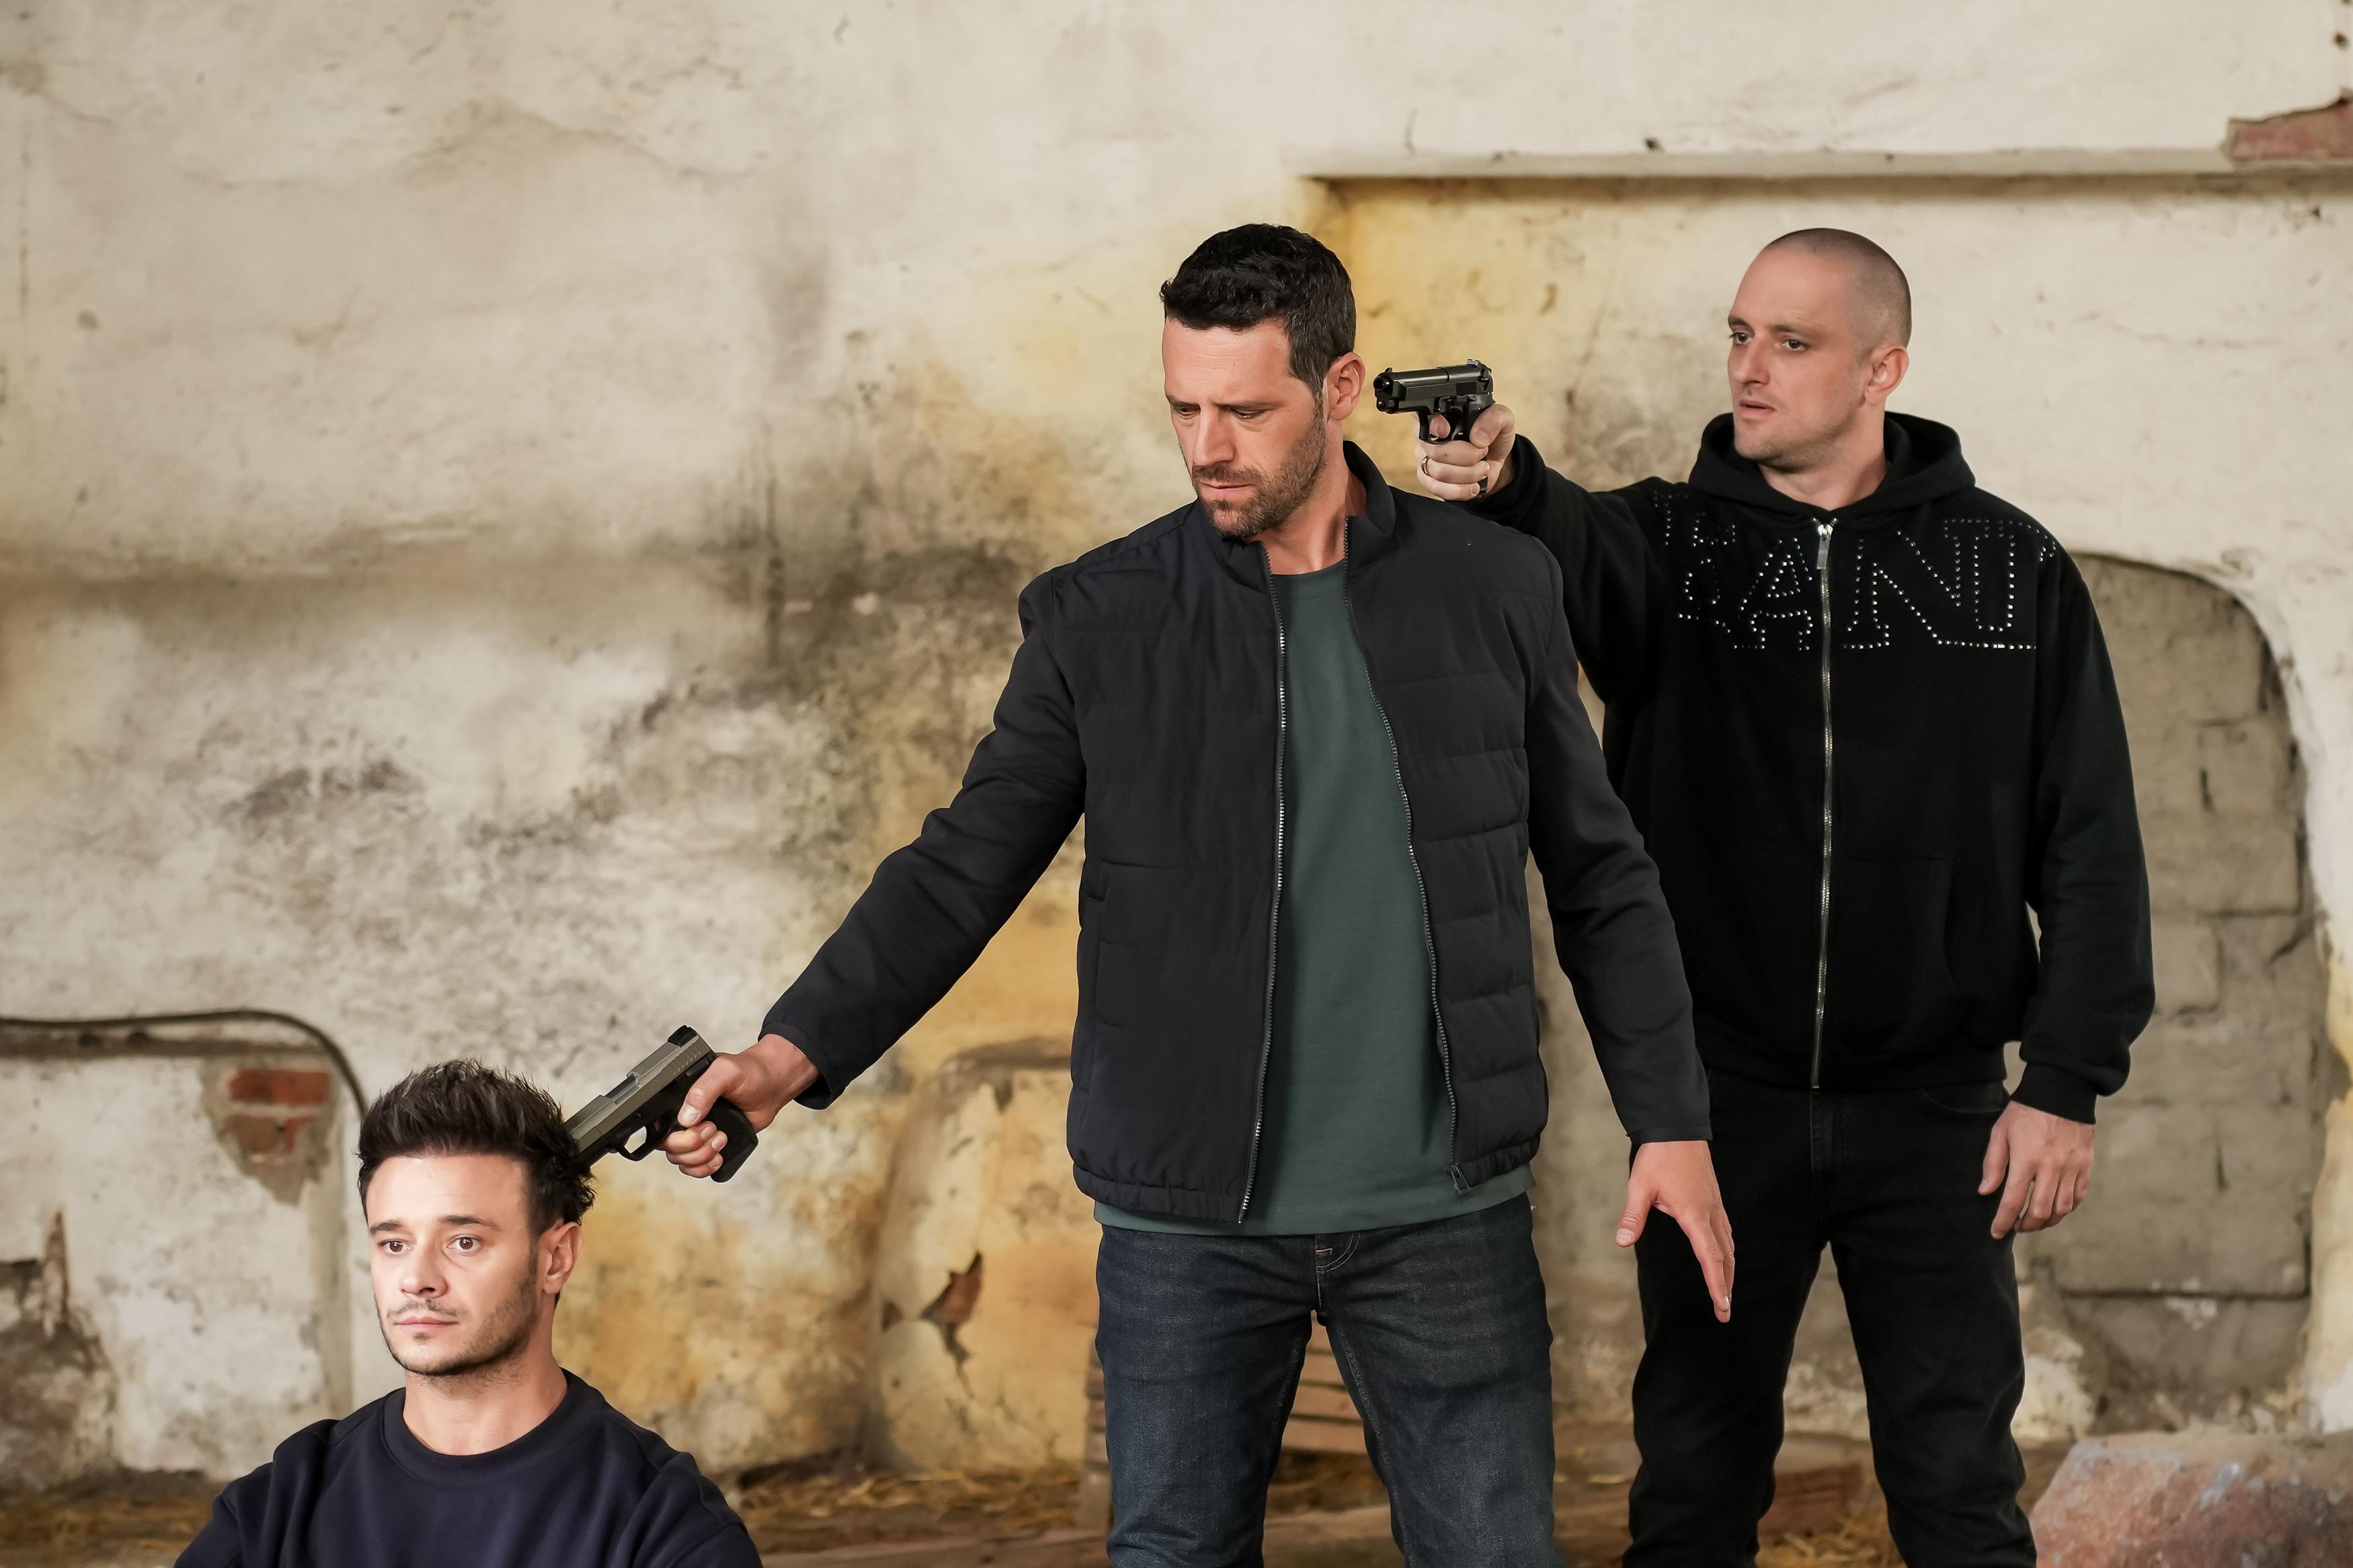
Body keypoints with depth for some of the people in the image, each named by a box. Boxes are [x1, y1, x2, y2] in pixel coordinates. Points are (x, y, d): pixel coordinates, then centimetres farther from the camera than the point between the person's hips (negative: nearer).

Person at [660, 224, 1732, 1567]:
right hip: (1190, 1216, 0)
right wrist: (797, 1052, -17)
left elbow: (1601, 878, 9)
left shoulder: (1497, 591, 2)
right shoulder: (1100, 620, -1)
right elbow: (964, 868, -3)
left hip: (1444, 1207, 0)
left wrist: (1672, 1120, 5)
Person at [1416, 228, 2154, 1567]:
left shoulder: (2009, 569, 1)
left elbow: (2091, 843, 1)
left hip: (1932, 1111, -1)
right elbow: (1586, 559, -24)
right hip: (1717, 1103, 1)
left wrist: (2068, 1082, -6)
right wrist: (1510, 491, -47)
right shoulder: (1670, 539, 1)